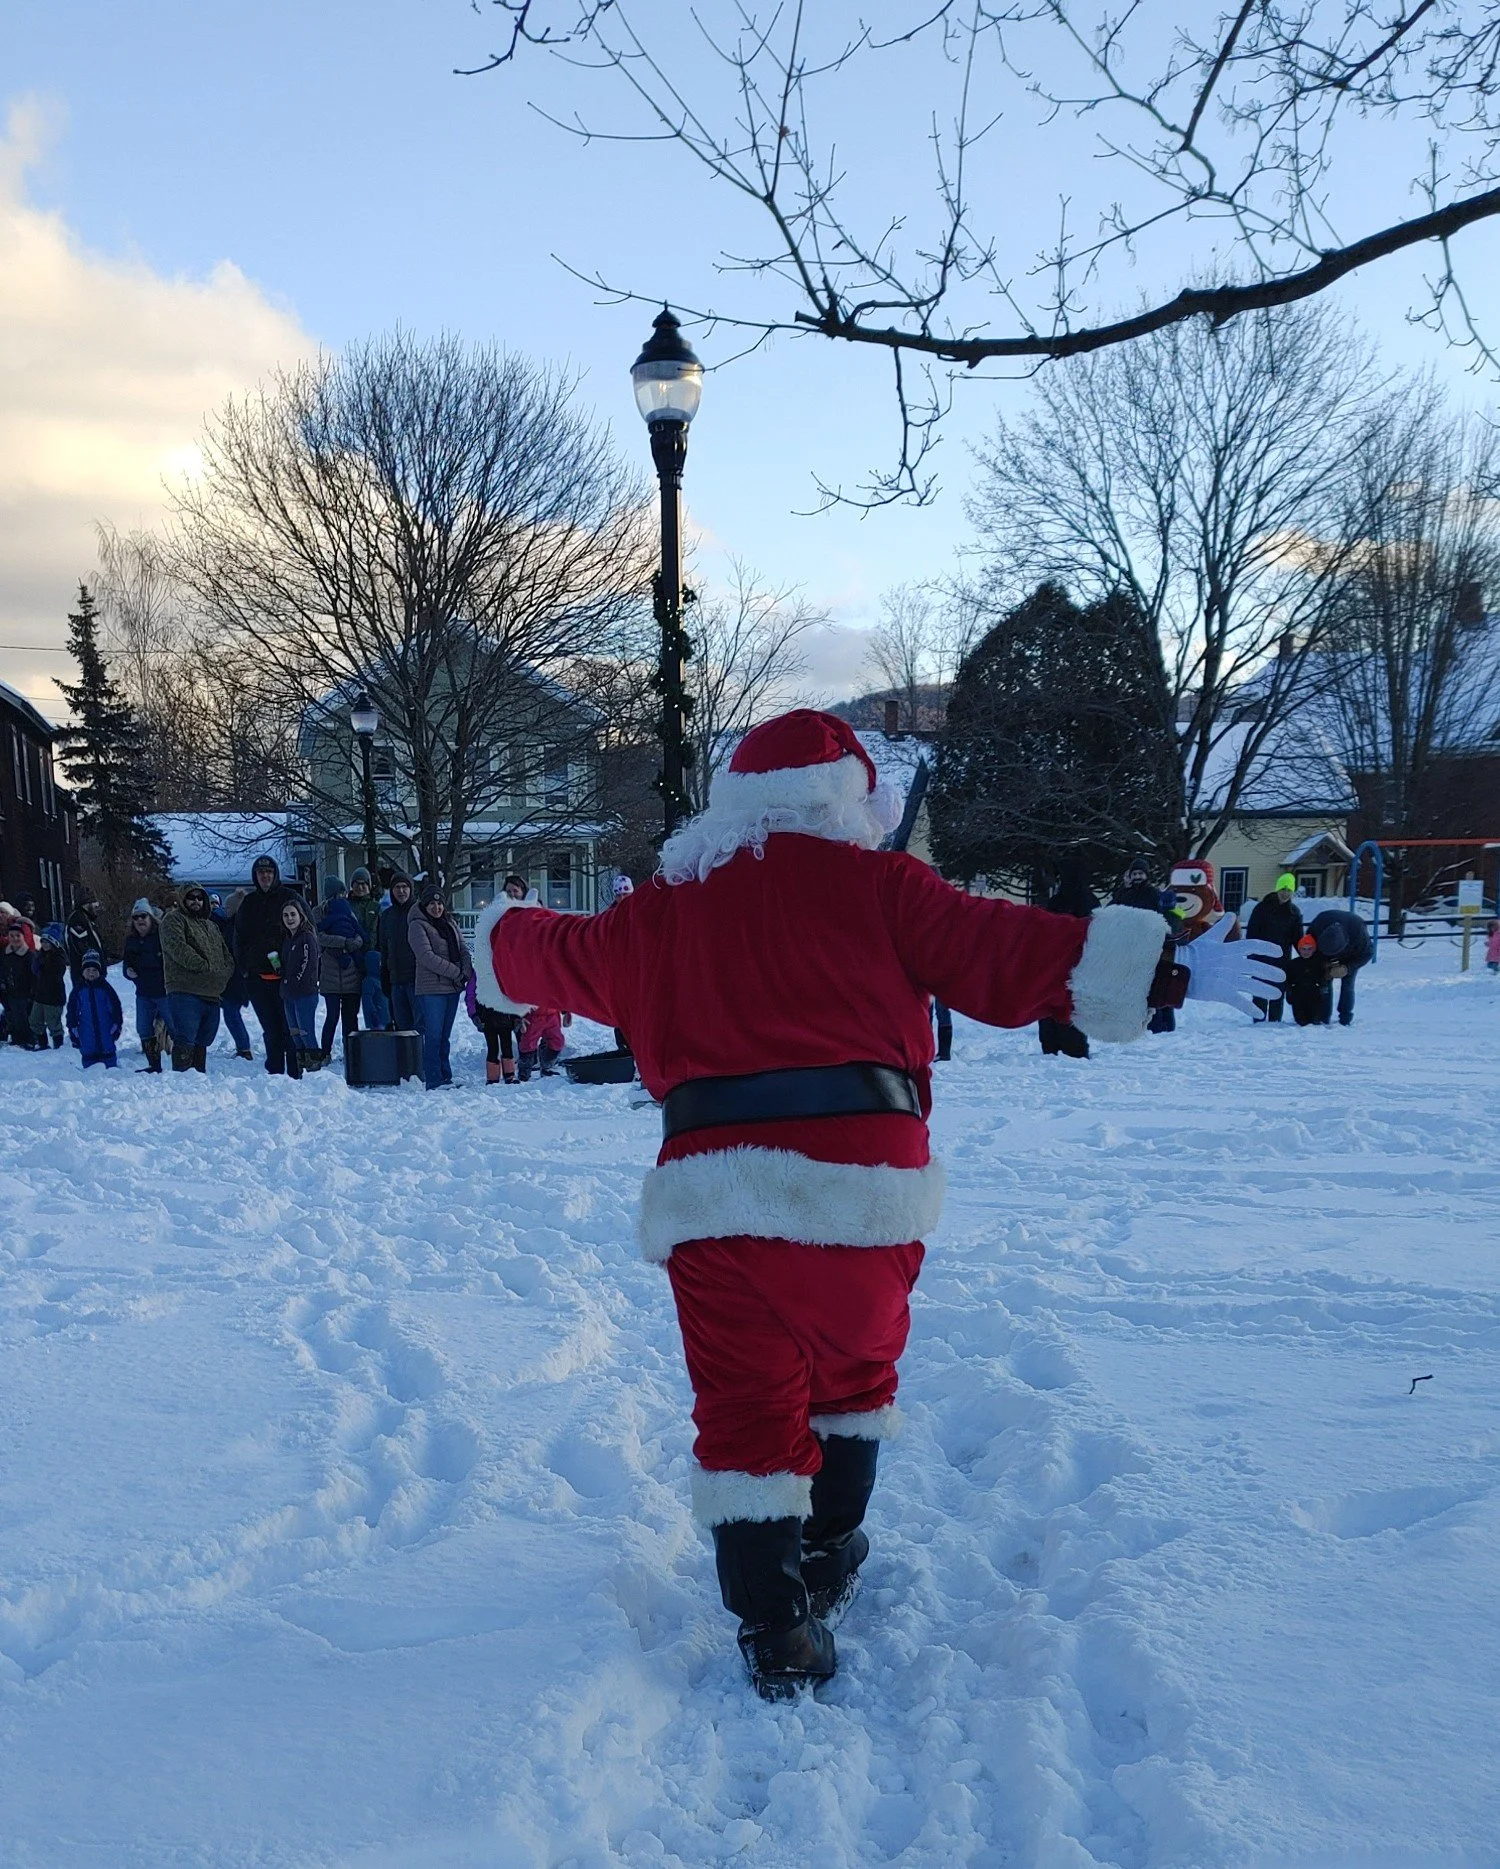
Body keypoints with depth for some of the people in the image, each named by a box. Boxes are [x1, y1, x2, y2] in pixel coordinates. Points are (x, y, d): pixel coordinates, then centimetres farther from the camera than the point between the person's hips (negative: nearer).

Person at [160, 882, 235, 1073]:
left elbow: (227, 957, 24)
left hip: (212, 995, 8)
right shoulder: (173, 919, 2)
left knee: (202, 1043, 11)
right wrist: (206, 968, -18)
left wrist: (222, 975, 3)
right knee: (185, 1042, -14)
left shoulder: (210, 926, 26)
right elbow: (179, 949, -14)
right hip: (185, 993, -8)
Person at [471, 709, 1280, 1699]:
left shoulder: (663, 912, 14)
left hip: (712, 1193, 2)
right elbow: (1005, 954, -3)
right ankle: (827, 1559, 36)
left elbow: (560, 956, 29)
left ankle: (777, 1630, 10)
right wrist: (1169, 971, 2)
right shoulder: (877, 887, 4)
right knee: (855, 1367, 23)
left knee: (744, 1403, 11)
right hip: (862, 1181, -1)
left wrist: (503, 939, 52)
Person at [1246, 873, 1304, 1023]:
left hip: (1282, 958, 3)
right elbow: (1251, 931, -3)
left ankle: (1275, 1020, 11)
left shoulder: (1294, 912, 8)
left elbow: (1297, 937, 10)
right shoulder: (1263, 907, -2)